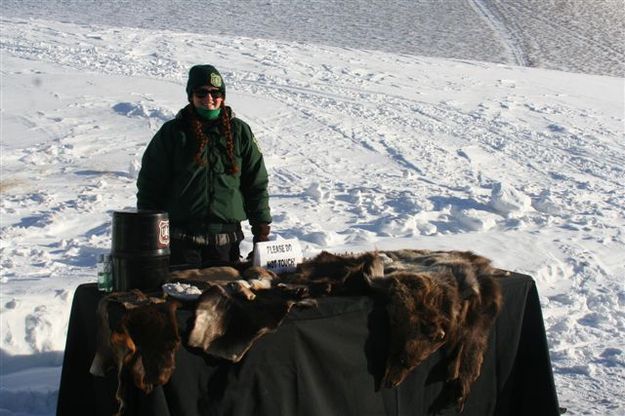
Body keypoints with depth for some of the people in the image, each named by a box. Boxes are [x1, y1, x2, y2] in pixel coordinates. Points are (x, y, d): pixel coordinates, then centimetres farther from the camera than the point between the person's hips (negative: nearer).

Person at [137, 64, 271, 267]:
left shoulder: (239, 132, 7)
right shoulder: (172, 133, 3)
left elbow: (257, 183, 11)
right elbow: (149, 185, 5)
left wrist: (261, 227, 6)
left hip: (226, 241, 1)